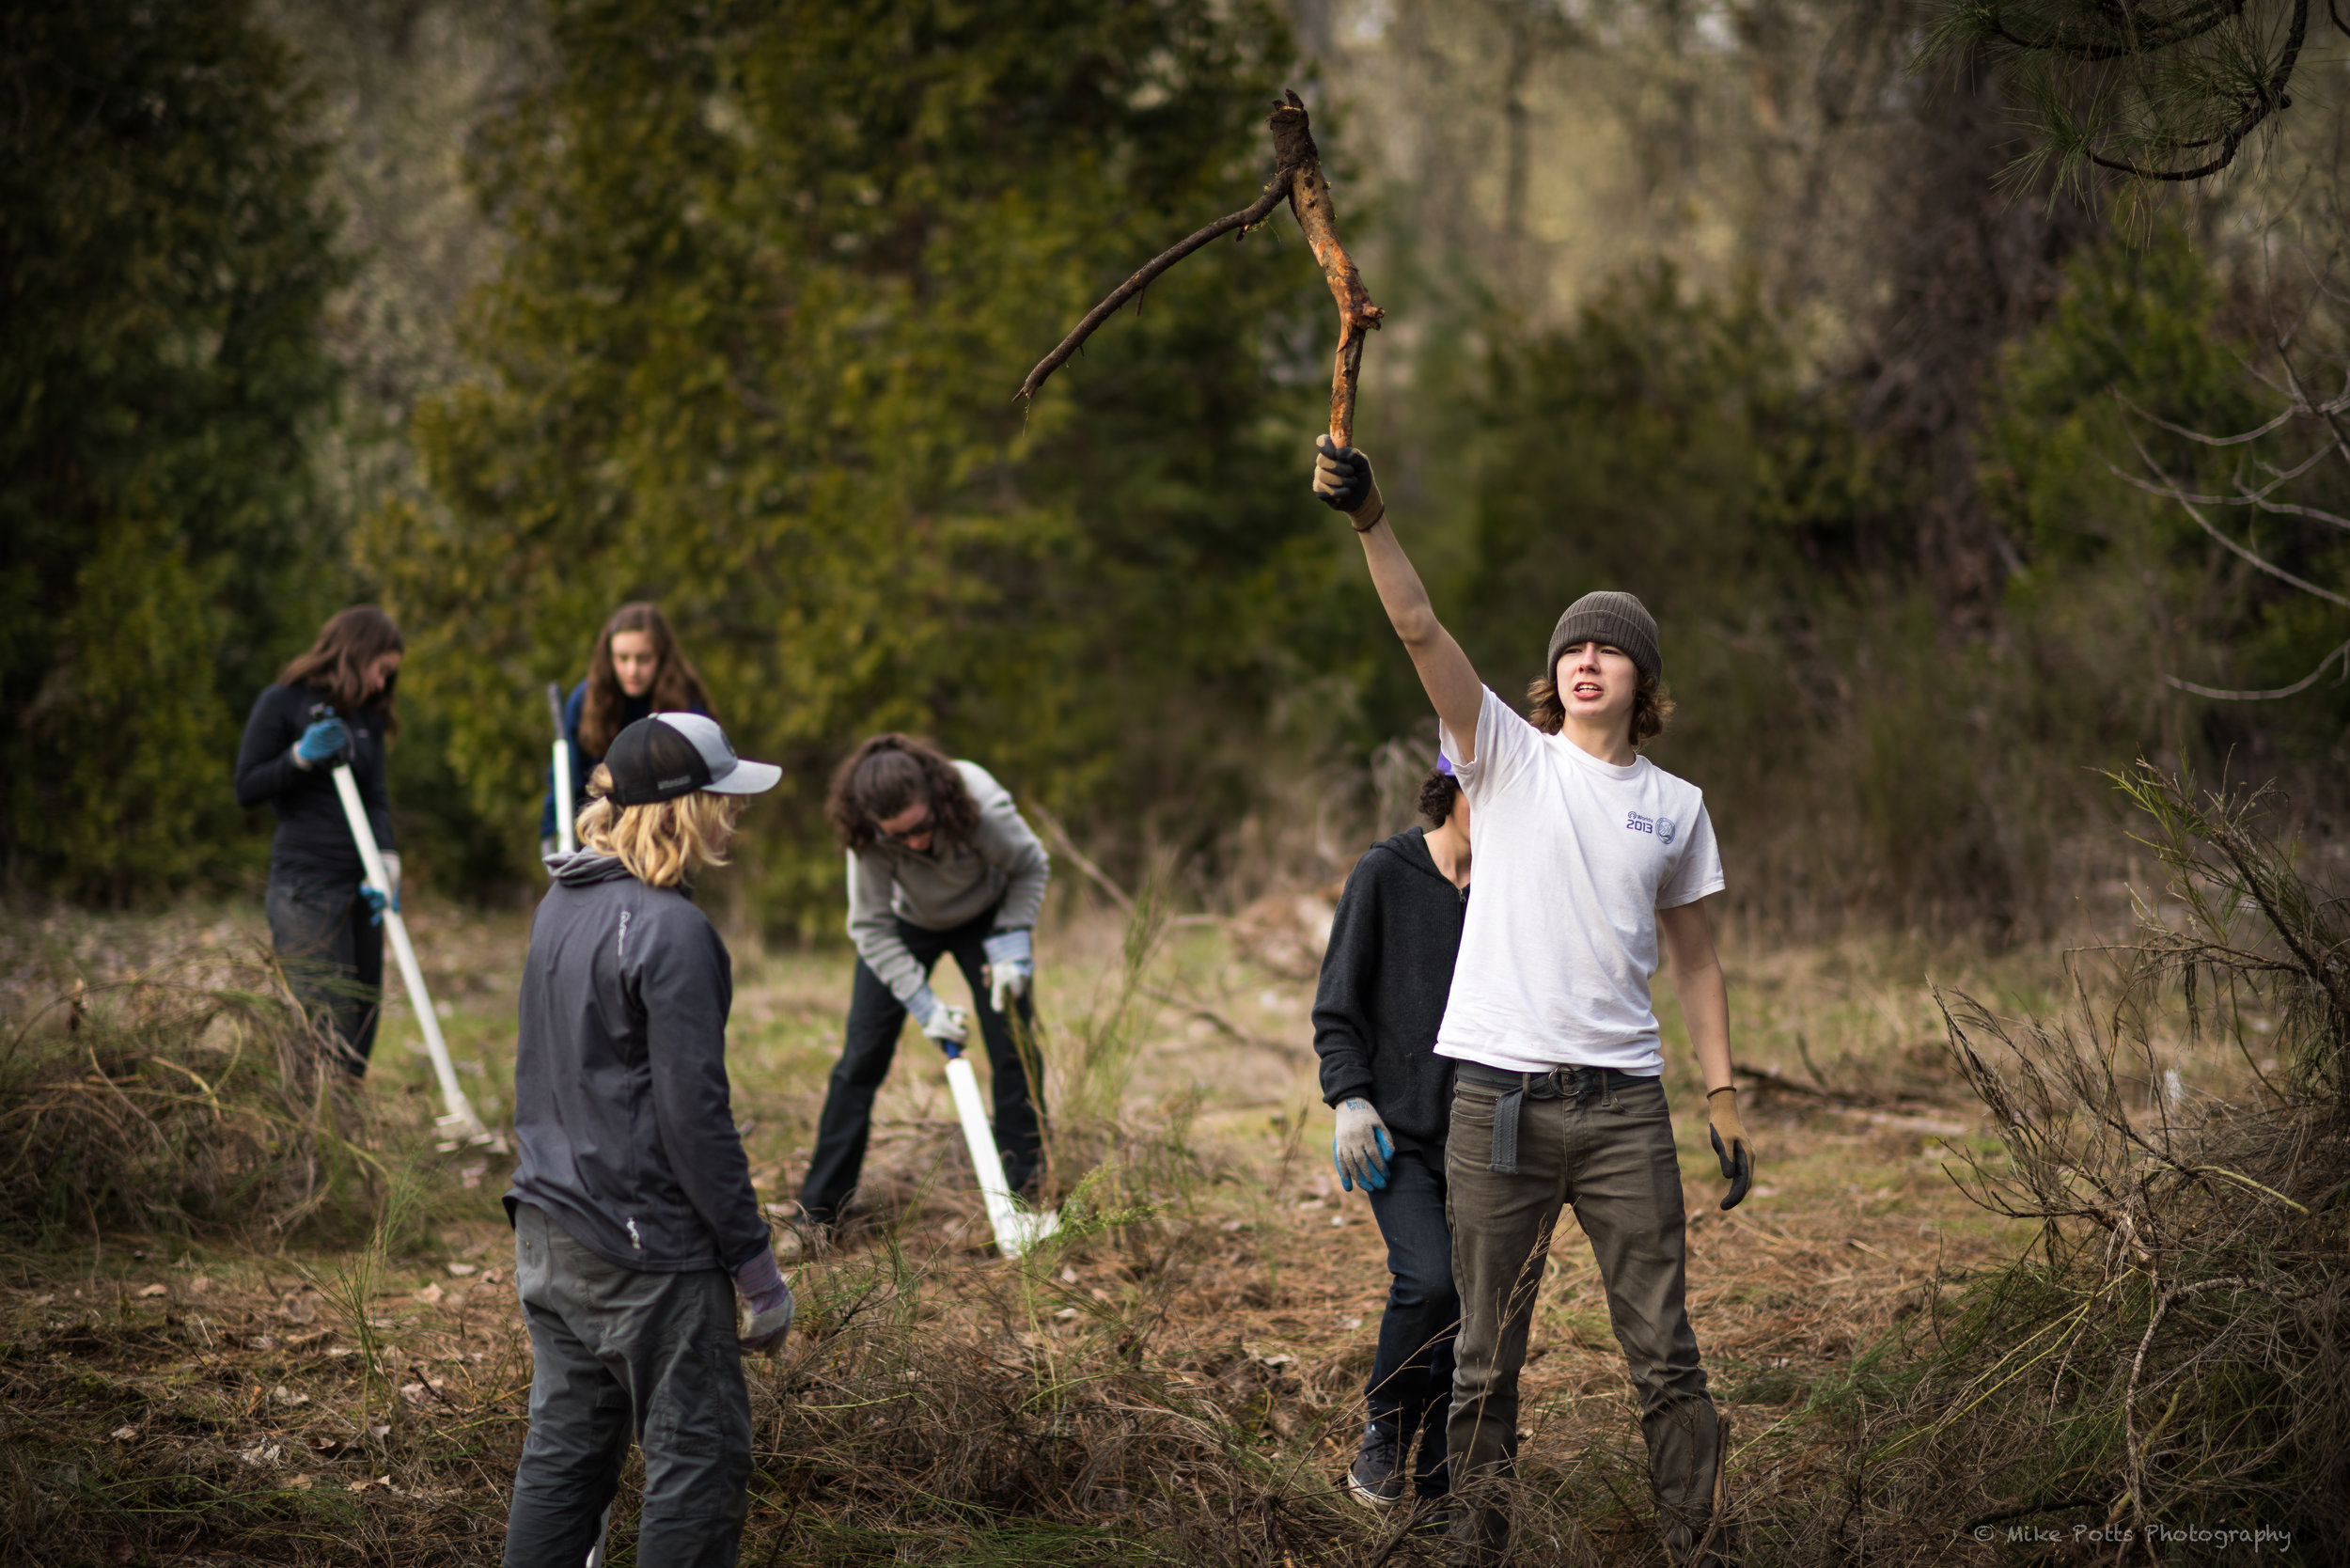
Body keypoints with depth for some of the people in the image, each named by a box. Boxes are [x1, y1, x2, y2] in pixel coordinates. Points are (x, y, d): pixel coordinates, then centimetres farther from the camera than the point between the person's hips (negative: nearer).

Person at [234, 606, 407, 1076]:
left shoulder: (367, 717, 15)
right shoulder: (281, 704, -3)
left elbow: (377, 797, 5)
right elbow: (247, 789, -4)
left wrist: (388, 860, -13)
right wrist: (303, 756, -18)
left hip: (358, 886, 7)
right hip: (305, 886, -7)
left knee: (363, 1013, 6)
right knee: (327, 1020, -11)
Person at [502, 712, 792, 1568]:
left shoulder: (562, 905, 9)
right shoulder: (671, 932, -18)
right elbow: (693, 1114, -19)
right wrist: (755, 1265, -13)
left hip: (549, 1232, 8)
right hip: (645, 1250, -8)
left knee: (564, 1449, 14)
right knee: (700, 1458, 1)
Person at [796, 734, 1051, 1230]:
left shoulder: (983, 808, -37)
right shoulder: (866, 837, -35)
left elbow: (1031, 868, -16)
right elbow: (871, 928, -24)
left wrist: (1011, 942, -23)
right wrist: (923, 1004, -29)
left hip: (984, 919, 0)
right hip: (907, 924, 0)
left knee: (1014, 1052, -5)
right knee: (862, 1057, -2)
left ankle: (1027, 1200, 7)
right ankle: (818, 1211, 5)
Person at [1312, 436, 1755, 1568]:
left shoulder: (1676, 807, 12)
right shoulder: (1508, 758, 5)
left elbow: (1694, 962, 17)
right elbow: (1421, 630, -8)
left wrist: (1724, 1096, 10)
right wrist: (1369, 522, -22)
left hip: (1623, 1100, 1)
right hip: (1498, 1096, -1)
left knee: (1664, 1352, 0)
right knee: (1487, 1355, 4)